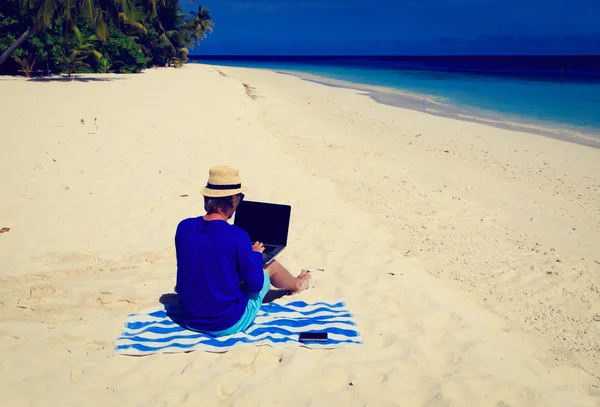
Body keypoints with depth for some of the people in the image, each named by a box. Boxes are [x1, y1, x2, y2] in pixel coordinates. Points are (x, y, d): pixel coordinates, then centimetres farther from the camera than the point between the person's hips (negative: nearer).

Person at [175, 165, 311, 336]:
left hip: (190, 321, 5)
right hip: (229, 325, -5)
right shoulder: (236, 236, -25)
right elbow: (256, 284, -13)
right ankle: (296, 284, 51)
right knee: (271, 265, 16)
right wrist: (256, 254, 6)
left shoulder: (183, 227, -9)